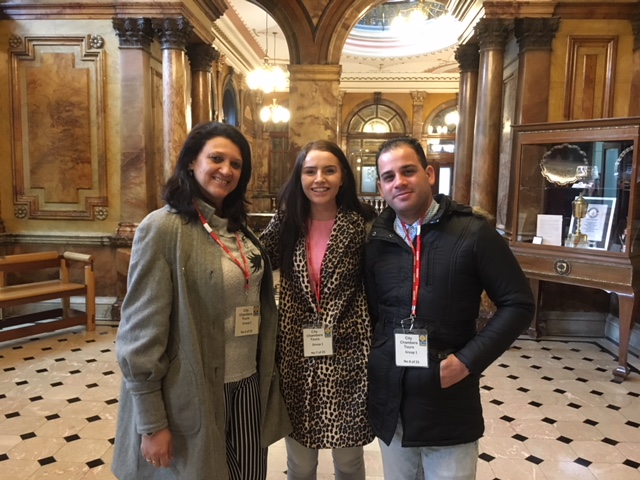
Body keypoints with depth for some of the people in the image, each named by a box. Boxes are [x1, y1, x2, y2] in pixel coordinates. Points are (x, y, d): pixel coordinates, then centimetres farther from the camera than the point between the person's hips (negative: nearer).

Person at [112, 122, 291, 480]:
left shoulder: (240, 229, 6)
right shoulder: (163, 228, -14)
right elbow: (142, 330, -15)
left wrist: (266, 379, 13)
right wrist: (151, 423, -13)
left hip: (248, 386, 6)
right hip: (192, 394, -6)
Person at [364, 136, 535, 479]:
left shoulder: (473, 233, -9)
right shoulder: (375, 241, 1)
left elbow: (518, 303, -7)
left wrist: (469, 360, -14)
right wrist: (371, 358, -3)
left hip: (449, 402, -3)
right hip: (388, 400, 4)